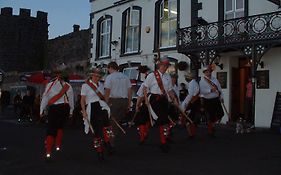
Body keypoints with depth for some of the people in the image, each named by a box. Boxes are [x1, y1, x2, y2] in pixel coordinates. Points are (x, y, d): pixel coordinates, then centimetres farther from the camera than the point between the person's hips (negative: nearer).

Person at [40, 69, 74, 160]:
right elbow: (71, 100, 9)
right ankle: (58, 146, 26)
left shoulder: (50, 85, -2)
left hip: (53, 108, -2)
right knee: (60, 127, 23)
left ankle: (48, 152, -8)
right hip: (65, 107, 2)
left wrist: (42, 110, 8)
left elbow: (45, 98, -1)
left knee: (51, 129, 0)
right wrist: (71, 111, 20)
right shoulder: (68, 86, 4)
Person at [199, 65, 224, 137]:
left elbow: (219, 88, 13)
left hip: (216, 99, 6)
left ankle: (211, 123, 31)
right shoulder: (202, 81, -8)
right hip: (208, 101, -6)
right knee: (211, 116, -1)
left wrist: (221, 97, 7)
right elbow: (202, 91, -20)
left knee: (221, 113, 6)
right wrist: (210, 90, -28)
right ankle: (210, 131, 19)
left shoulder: (215, 79, 11)